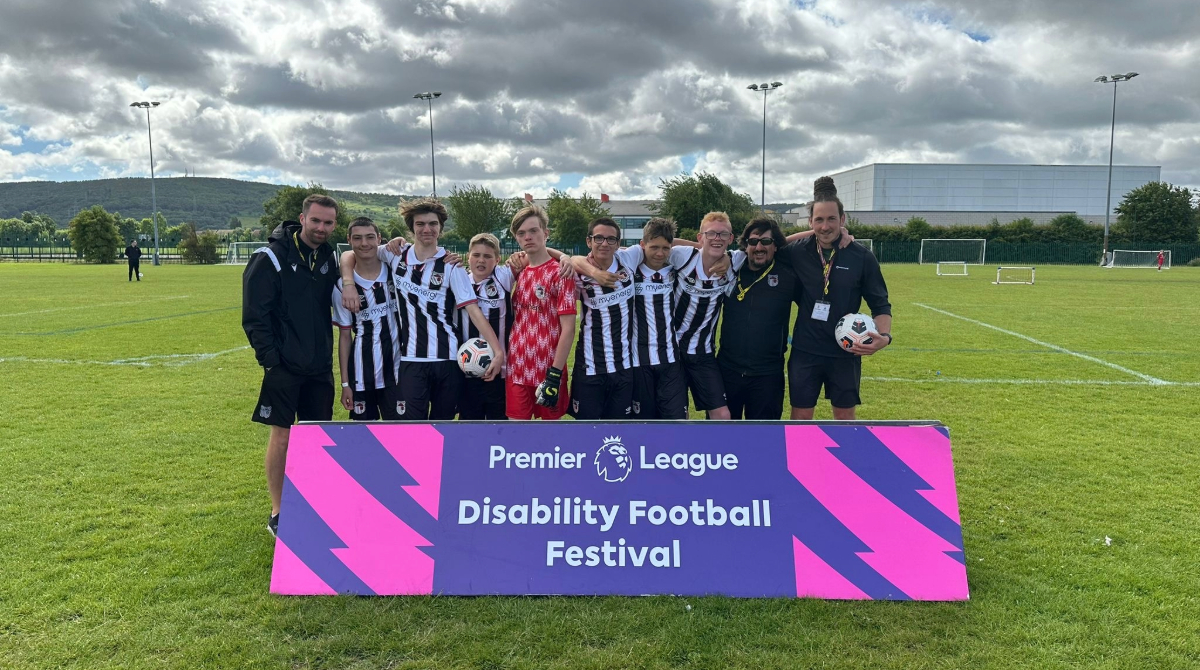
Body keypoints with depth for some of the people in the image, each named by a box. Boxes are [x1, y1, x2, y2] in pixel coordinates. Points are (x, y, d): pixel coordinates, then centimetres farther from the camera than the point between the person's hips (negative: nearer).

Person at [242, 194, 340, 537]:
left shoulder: (329, 258, 8)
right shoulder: (271, 258, -9)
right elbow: (254, 316, -11)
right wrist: (270, 359, -15)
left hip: (320, 367, 6)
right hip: (284, 367, -5)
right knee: (282, 435, 0)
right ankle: (278, 514, 13)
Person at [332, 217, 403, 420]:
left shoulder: (396, 272, -1)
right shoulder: (343, 286, -2)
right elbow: (345, 336, 2)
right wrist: (345, 382, 0)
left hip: (397, 368, 0)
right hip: (361, 373, 0)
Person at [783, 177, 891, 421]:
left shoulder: (862, 257, -5)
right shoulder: (796, 254, -4)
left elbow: (880, 304, -1)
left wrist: (884, 335, -16)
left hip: (846, 352, 0)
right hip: (804, 351, 0)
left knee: (845, 416, 12)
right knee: (800, 417, 7)